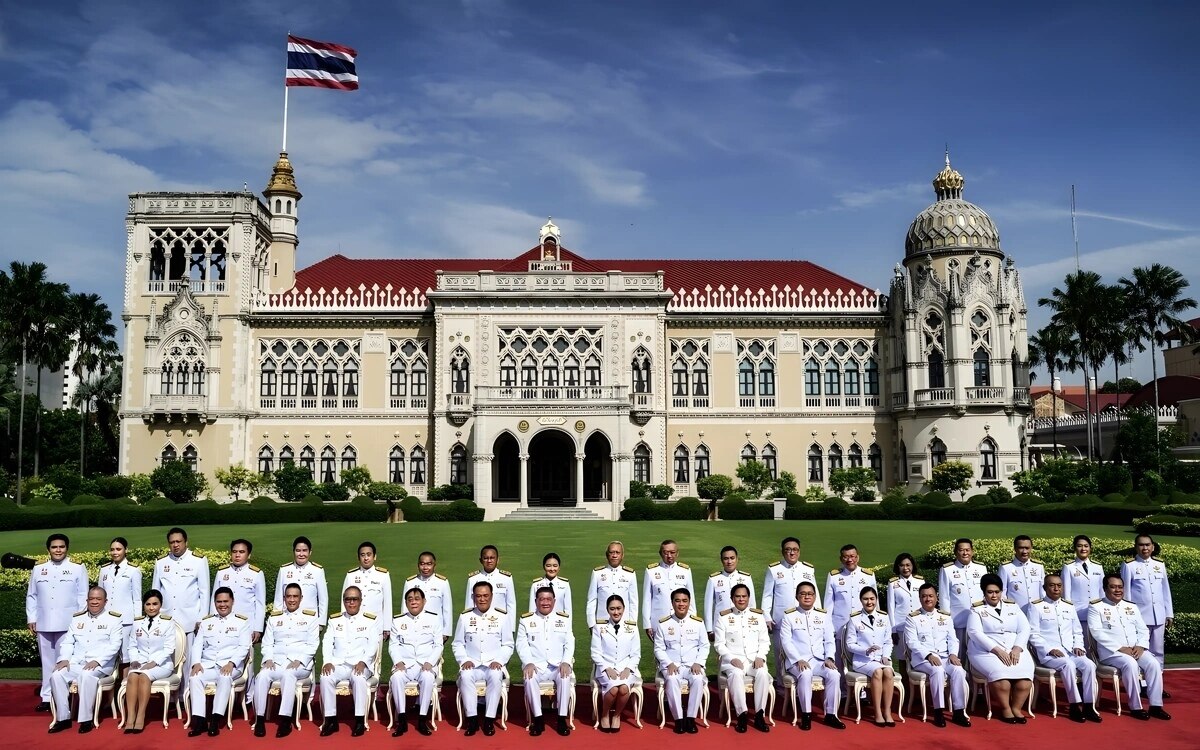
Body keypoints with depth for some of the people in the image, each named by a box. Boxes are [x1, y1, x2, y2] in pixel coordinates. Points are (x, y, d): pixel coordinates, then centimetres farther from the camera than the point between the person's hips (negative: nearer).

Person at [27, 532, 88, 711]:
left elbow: (83, 597, 1)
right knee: (47, 661, 8)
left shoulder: (78, 569, 2)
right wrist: (31, 619, 5)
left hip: (68, 623, -3)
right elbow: (31, 596, 12)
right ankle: (47, 697, 13)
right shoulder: (38, 570, 10)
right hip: (44, 623, 3)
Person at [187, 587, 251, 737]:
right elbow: (197, 644, 11)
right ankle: (198, 720, -30)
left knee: (225, 677, -36)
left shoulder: (242, 622, 8)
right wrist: (196, 663, -8)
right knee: (194, 677, -28)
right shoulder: (206, 622, 19)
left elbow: (244, 647, -1)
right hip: (207, 665, 3)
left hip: (231, 666, -3)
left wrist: (231, 663, -17)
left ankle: (216, 720, -37)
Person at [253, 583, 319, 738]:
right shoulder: (274, 618, 20)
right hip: (276, 661, 3)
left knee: (288, 674, -37)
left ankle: (285, 720, -37)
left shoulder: (310, 617, 10)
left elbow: (312, 645, 3)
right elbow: (267, 643, 15)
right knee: (262, 676, -30)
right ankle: (260, 718, -25)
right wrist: (268, 659, -5)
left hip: (300, 664, -3)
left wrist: (298, 661, -12)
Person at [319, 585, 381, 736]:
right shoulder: (335, 620, 17)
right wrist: (327, 661, -9)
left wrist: (362, 662, -17)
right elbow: (327, 642, 9)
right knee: (326, 677, -29)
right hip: (338, 664, 3)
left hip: (361, 665, -3)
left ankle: (360, 720, -27)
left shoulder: (370, 620, 8)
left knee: (358, 678, -36)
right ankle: (330, 719, -20)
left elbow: (373, 644, -2)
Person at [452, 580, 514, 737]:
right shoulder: (465, 616, 6)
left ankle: (489, 720, -25)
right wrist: (464, 660, -7)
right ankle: (472, 719, -23)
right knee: (465, 676, -32)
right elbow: (457, 643, 9)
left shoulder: (501, 616, 4)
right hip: (472, 665, 1)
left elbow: (508, 645, 7)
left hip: (494, 665, -1)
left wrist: (499, 661, -9)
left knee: (495, 676, -34)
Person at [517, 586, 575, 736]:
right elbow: (522, 644, 2)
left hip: (558, 665, 0)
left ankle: (562, 719, -20)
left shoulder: (564, 619, 12)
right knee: (529, 679, -33)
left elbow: (569, 644, 6)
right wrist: (528, 663, -14)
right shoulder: (526, 620, 9)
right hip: (536, 665, 0)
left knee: (565, 678, -32)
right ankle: (538, 719, -19)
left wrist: (566, 662, -11)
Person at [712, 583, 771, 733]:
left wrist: (760, 657, -7)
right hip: (732, 659, -2)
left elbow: (765, 641, 11)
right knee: (736, 674, -35)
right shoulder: (723, 617, 5)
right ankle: (743, 714, -29)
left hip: (754, 659, 2)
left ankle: (759, 716, -22)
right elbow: (719, 644, 1)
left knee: (763, 674, -30)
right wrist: (732, 659, -14)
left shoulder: (758, 615, 13)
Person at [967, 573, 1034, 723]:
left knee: (1025, 674, -27)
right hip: (987, 651, -3)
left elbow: (1024, 629, 7)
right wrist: (997, 650, -18)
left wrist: (1017, 649, -10)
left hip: (1015, 650, 3)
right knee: (1000, 673, -33)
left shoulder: (1012, 606, 16)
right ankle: (1005, 708, -11)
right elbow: (975, 633, -8)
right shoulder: (977, 610, 5)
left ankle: (1016, 707, -7)